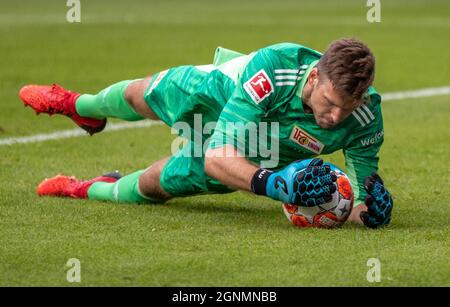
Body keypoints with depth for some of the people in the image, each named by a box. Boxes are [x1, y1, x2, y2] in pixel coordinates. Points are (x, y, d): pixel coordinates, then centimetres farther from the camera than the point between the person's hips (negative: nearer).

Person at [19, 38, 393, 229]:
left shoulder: (365, 117, -39)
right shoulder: (275, 65, -48)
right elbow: (216, 158, -50)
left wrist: (366, 207, -49)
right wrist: (272, 184, -67)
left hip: (247, 158, 1)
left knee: (149, 187, 16)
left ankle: (89, 190, 53)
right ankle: (78, 106, 68)